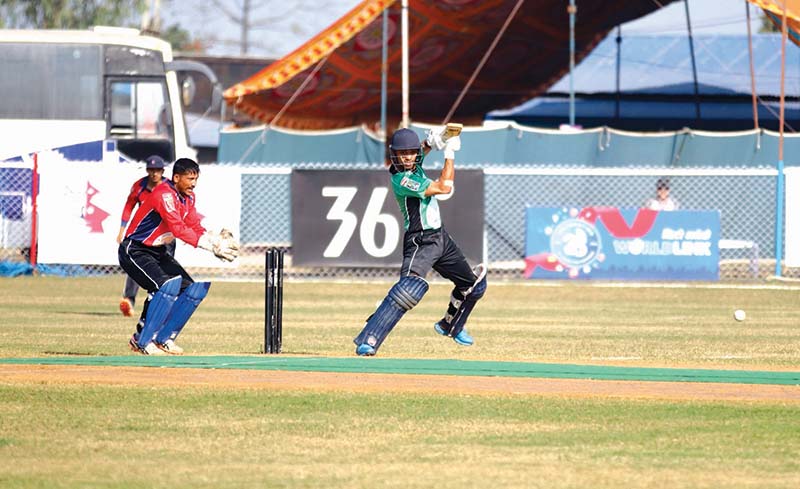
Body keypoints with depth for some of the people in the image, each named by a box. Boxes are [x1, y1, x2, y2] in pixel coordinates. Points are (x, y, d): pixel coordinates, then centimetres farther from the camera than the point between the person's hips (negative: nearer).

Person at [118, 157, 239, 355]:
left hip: (158, 252, 10)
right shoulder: (165, 194, -24)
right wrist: (211, 245, -40)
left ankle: (163, 339, 10)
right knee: (168, 285, -28)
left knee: (194, 288, 2)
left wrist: (217, 239, -17)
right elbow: (178, 228, -34)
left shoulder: (188, 197, 6)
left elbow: (195, 227, 4)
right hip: (135, 251, -10)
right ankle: (142, 341, -21)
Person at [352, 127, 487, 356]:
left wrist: (431, 143, 1)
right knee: (410, 288, -31)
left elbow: (420, 151, 26)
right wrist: (450, 152, -16)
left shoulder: (413, 165, 1)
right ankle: (367, 341, -35)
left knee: (474, 283, 21)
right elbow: (444, 187, -24)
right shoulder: (401, 180, -23)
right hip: (420, 242, -9)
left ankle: (450, 326, 44)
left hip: (440, 237, 9)